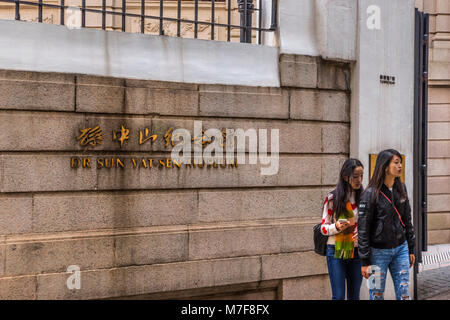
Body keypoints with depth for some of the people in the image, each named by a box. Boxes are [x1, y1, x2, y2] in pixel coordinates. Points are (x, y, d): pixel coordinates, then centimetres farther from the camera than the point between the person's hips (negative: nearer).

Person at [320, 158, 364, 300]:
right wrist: (337, 227, -21)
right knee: (338, 296, -3)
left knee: (354, 295, 10)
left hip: (357, 251, 3)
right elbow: (323, 228, -1)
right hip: (336, 251, -3)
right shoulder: (332, 198, -5)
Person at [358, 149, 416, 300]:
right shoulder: (371, 193, -13)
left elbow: (407, 219, 14)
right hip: (379, 252, -5)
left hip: (401, 248, 5)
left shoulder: (401, 189, 5)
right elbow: (363, 228, -12)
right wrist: (365, 262, -12)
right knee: (377, 294, 4)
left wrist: (411, 249, 13)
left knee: (404, 294, 7)